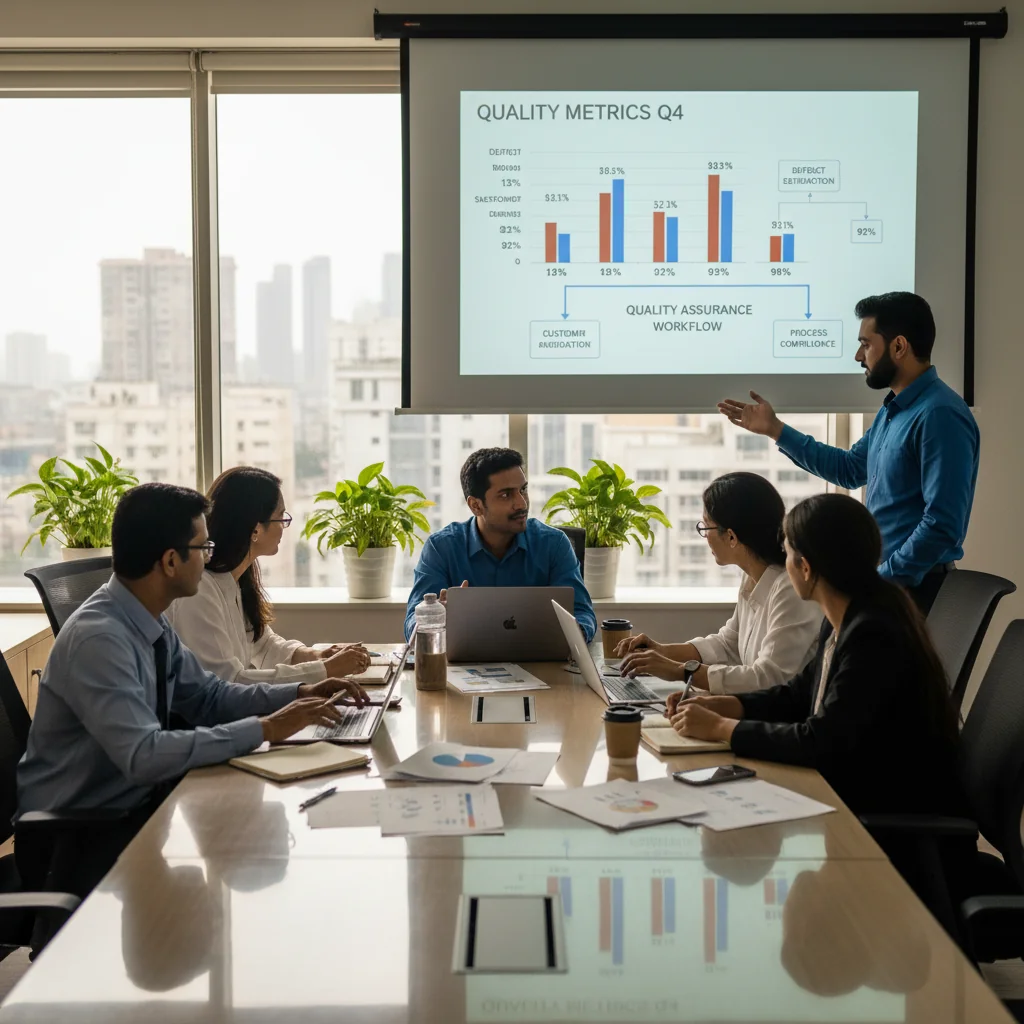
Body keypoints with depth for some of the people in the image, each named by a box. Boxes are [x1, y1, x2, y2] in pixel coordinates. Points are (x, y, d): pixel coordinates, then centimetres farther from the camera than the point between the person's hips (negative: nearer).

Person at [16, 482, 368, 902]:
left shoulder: (152, 622, 1)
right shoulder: (98, 639, -26)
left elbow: (208, 696, 12)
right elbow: (144, 755, -34)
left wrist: (299, 694, -1)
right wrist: (263, 729, -30)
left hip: (134, 804, 8)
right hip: (75, 840, -8)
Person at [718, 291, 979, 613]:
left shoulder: (939, 415, -20)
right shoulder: (894, 408, 12)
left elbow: (943, 525, -26)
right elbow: (851, 469, 24)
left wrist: (882, 580, -20)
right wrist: (775, 429, 20)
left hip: (914, 586, -9)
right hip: (886, 577, 9)